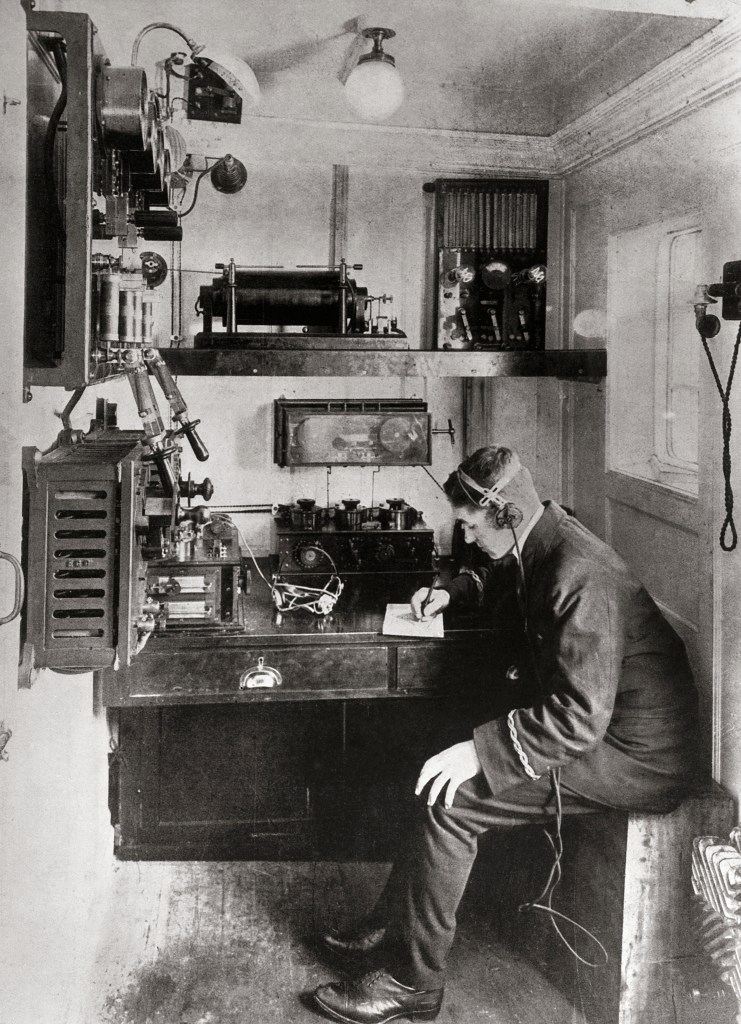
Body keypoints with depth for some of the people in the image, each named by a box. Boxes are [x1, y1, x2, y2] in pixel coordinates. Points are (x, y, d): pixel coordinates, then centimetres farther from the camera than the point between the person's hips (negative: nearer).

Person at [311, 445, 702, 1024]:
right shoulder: (538, 547, 3)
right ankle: (394, 922, 18)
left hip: (635, 759, -10)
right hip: (594, 723, 10)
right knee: (443, 773, 7)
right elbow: (499, 575, 30)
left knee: (449, 799, -16)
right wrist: (452, 595, 13)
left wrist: (480, 750, -29)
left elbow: (580, 719, -31)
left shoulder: (579, 578, -28)